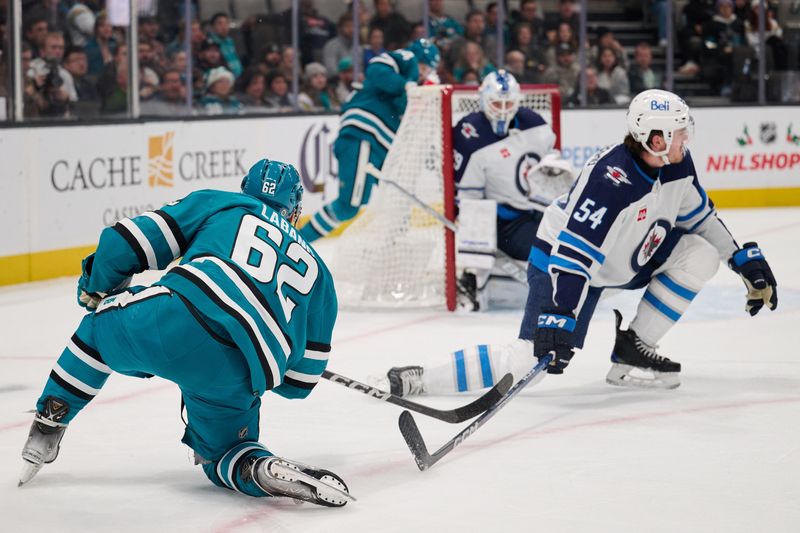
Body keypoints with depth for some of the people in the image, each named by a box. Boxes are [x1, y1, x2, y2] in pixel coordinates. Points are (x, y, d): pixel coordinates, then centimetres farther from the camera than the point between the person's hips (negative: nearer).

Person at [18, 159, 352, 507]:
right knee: (224, 455, 26)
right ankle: (265, 471, -7)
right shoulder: (315, 267, 31)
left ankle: (46, 428, 31)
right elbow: (300, 381, 27)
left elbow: (123, 244, 17)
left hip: (172, 321, -1)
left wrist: (97, 290, 37)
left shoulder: (216, 204, 25)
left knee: (100, 323, 32)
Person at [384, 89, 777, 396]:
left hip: (622, 261, 9)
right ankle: (418, 379, -16)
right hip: (559, 261, -9)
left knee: (700, 253, -4)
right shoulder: (611, 179, -34)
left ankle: (631, 351, 2)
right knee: (532, 358, -23)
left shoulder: (677, 166, -8)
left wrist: (746, 260, 12)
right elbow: (573, 253, -37)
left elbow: (700, 216, 11)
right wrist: (561, 317, -42)